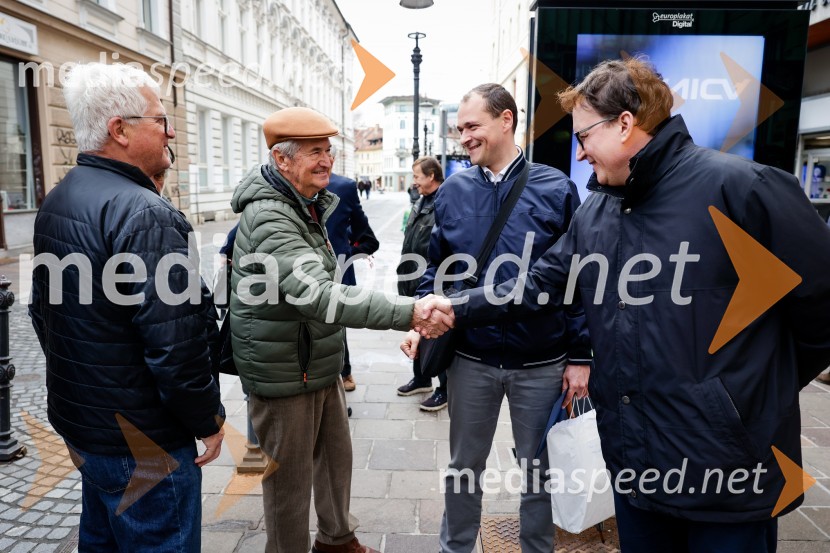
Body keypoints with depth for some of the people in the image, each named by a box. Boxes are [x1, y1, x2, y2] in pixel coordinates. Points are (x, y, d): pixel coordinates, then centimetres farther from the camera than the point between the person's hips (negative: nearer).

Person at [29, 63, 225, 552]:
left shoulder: (56, 204, 7)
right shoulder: (144, 213, -24)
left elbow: (45, 312, 16)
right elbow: (175, 341, -28)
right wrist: (208, 420, -13)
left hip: (79, 421, 9)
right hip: (143, 442, -9)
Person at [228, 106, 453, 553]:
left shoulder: (306, 205, 9)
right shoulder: (269, 218, -24)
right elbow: (318, 296, -37)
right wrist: (409, 313, -41)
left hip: (320, 365, 10)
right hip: (284, 375, -9)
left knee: (336, 456, 22)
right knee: (290, 478, 7)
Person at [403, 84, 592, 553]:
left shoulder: (556, 189, -7)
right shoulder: (452, 192, 0)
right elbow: (437, 269, 7)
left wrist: (581, 356, -6)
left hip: (541, 364, -2)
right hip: (471, 360, 2)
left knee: (538, 470, 17)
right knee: (464, 467, 18)